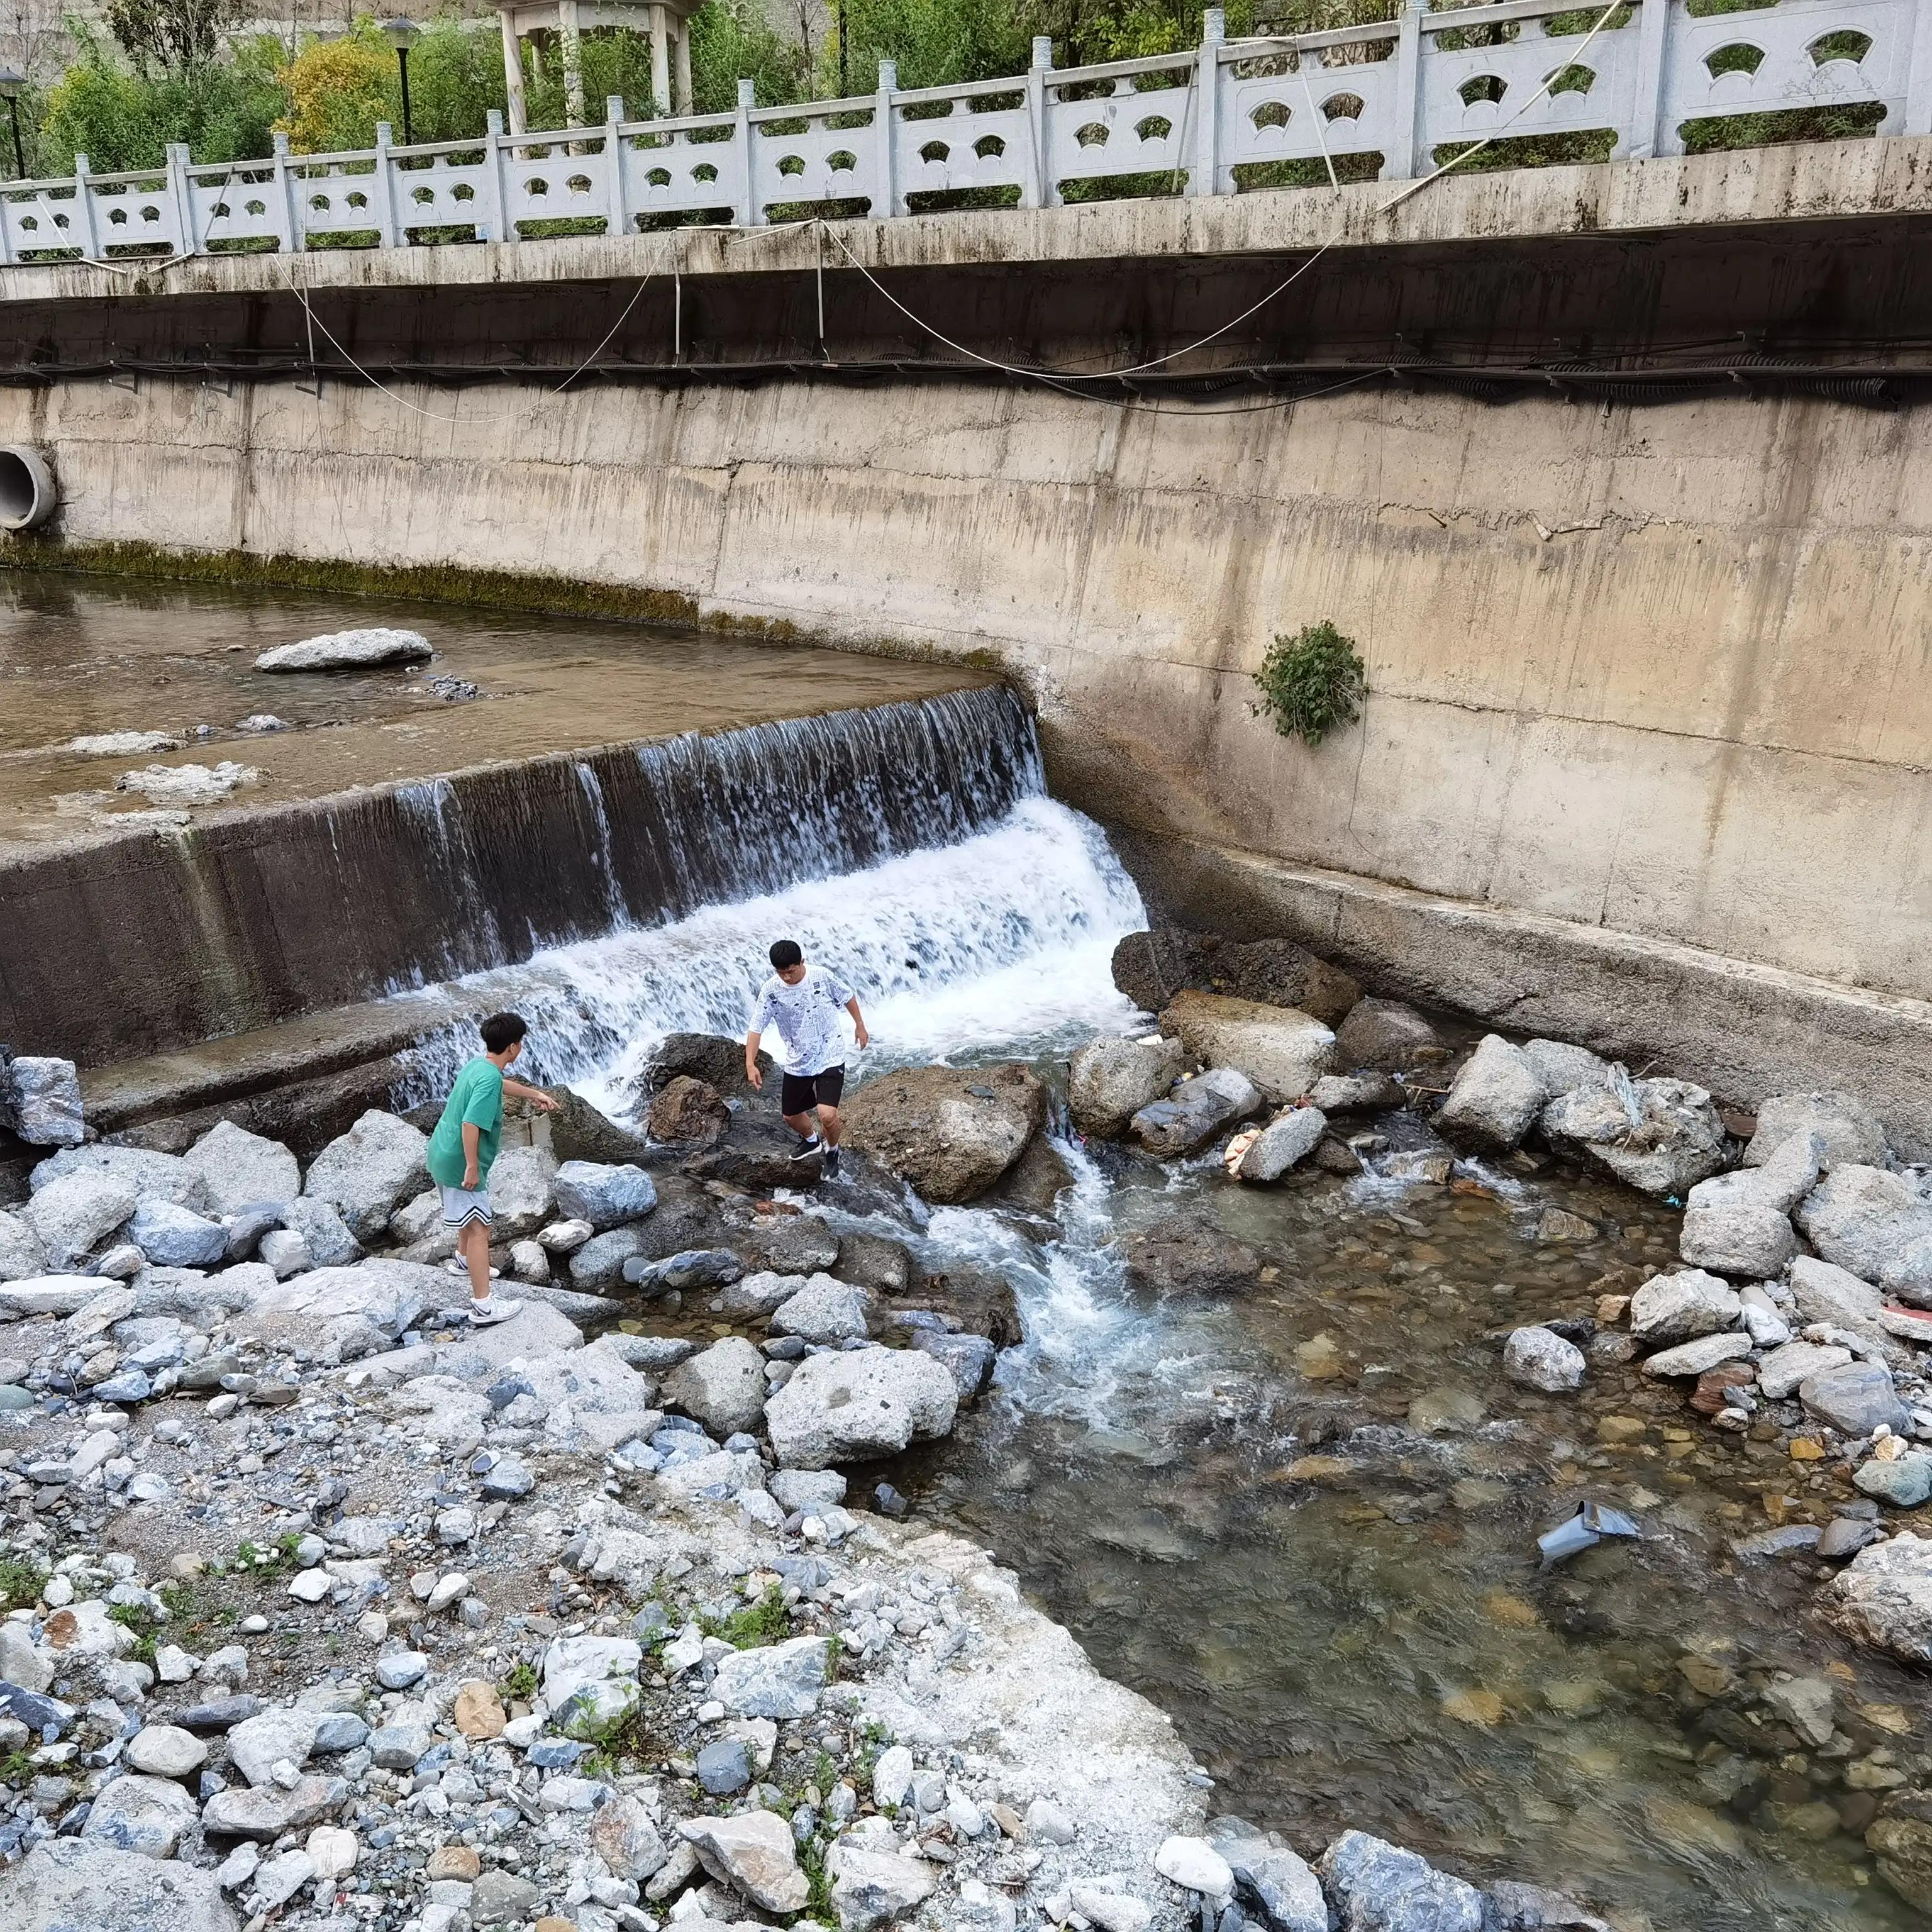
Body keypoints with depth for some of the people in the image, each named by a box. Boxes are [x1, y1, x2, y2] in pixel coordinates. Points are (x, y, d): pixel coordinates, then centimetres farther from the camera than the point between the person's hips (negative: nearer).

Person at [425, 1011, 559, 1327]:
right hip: (459, 1163, -10)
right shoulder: (488, 1078, -26)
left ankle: (464, 1261, 55)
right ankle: (483, 1306, -8)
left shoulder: (479, 1065, 5)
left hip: (443, 1155, 10)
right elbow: (470, 1125, -33)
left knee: (470, 1214, 32)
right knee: (478, 1228, -8)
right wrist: (472, 1168, -28)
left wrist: (534, 1094, 37)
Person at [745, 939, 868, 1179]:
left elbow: (848, 997, 2)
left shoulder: (823, 977, -17)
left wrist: (860, 1026, 12)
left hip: (830, 1058, -3)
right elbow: (756, 1028, -12)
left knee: (827, 1114, -19)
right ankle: (811, 1141, 52)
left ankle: (831, 1151, 14)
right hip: (796, 1063, 3)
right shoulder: (770, 991, -14)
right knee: (791, 1116, 17)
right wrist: (750, 1064, -22)